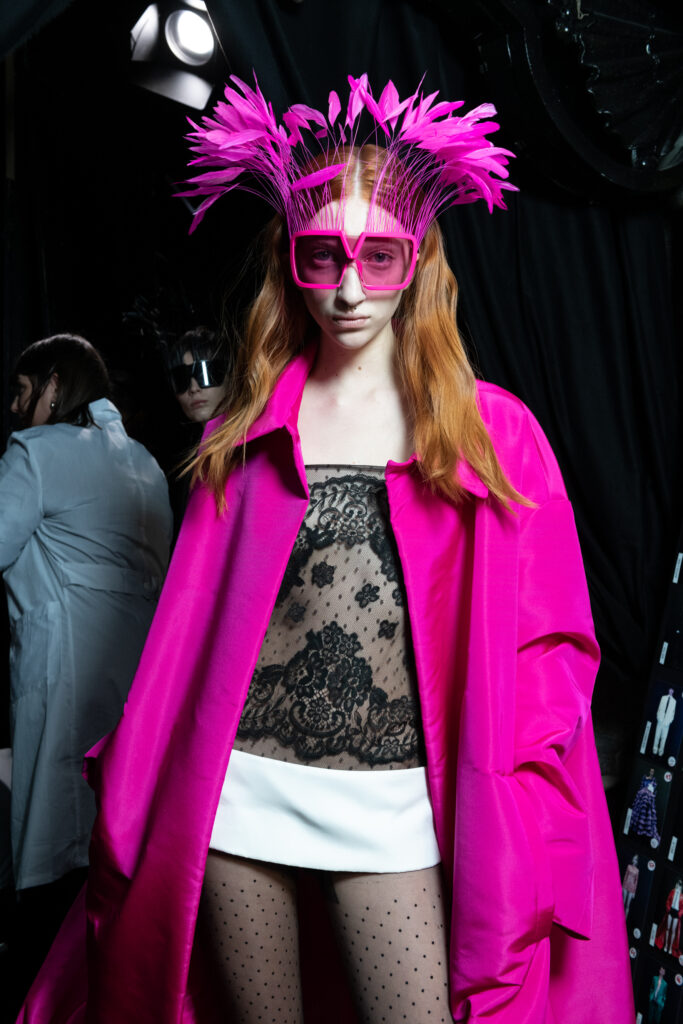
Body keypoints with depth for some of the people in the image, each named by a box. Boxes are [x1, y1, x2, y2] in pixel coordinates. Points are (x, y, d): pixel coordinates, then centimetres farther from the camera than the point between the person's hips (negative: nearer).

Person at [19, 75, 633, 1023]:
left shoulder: (490, 432, 0)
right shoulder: (249, 427, 6)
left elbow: (541, 648, 1)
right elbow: (190, 621, 8)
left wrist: (514, 830, -8)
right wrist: (131, 811, 7)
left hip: (392, 810, -2)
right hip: (238, 796, 2)